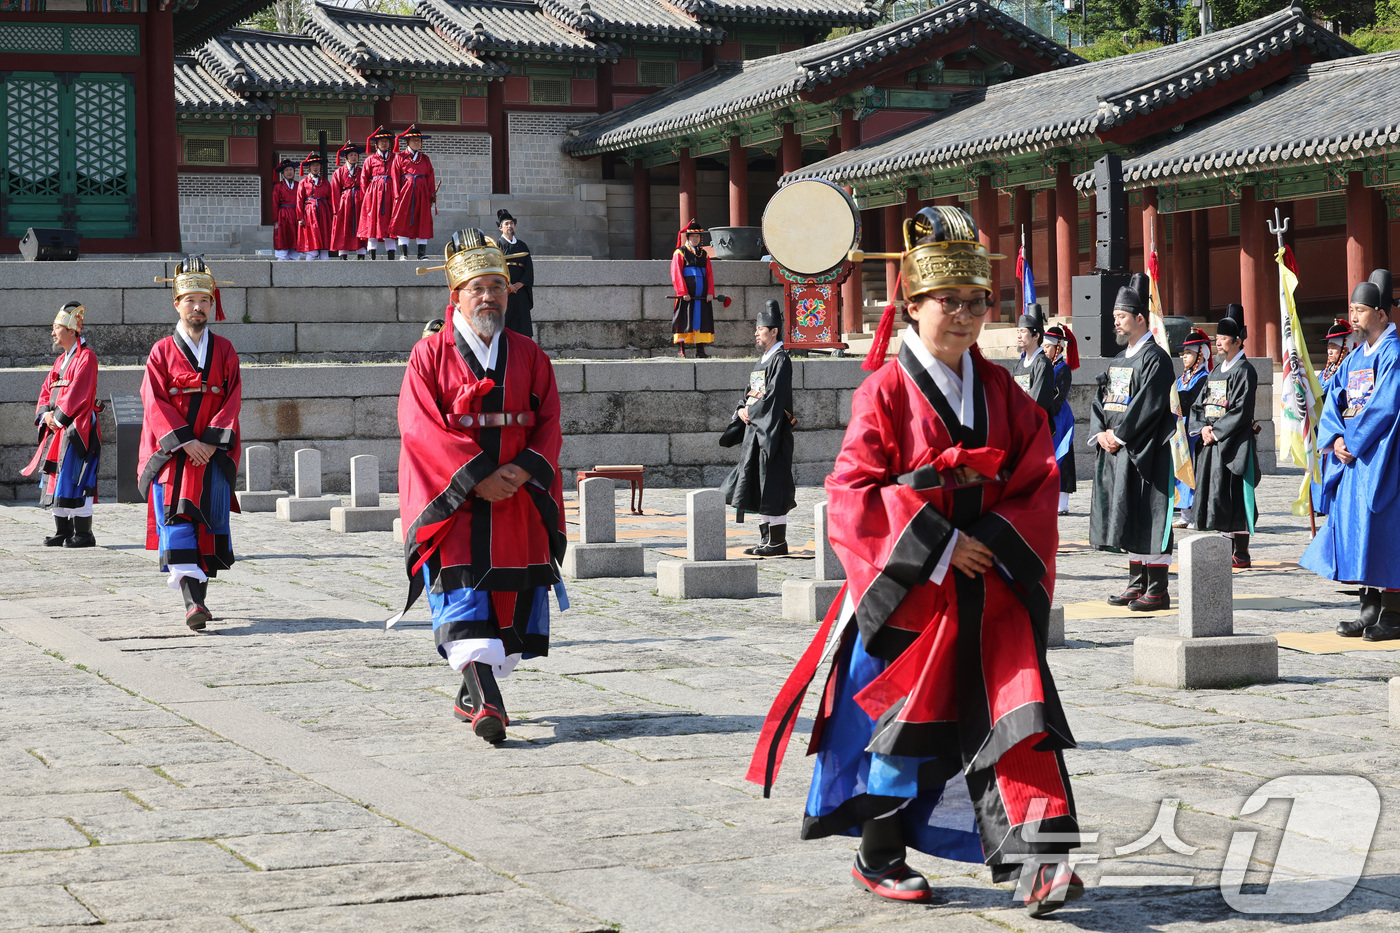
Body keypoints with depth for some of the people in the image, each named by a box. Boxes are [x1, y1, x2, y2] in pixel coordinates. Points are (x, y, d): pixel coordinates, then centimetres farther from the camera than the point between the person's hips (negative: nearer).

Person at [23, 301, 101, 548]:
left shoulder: (86, 357, -9)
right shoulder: (61, 360, 19)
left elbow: (78, 394, -17)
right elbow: (46, 390, 17)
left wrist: (58, 417, -13)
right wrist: (46, 414, -1)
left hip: (77, 430, -9)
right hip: (56, 430, 9)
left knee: (76, 480, -9)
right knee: (56, 480, 9)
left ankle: (83, 534, -5)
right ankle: (62, 532, 14)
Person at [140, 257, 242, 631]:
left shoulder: (224, 351, 9)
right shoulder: (162, 352, 4)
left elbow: (232, 400, 2)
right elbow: (156, 403, -4)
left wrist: (211, 442, -11)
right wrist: (186, 441, -15)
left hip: (214, 454, 2)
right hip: (172, 453, -2)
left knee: (210, 523, 2)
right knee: (177, 521, -13)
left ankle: (200, 596, 14)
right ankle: (192, 600, -21)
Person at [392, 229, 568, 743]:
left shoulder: (528, 356, 11)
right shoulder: (429, 355, 0)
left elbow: (548, 425, 7)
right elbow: (423, 429, -8)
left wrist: (524, 469, -12)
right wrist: (477, 476, -16)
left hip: (518, 501, 4)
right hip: (452, 499, -4)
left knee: (513, 599, 4)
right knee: (462, 593, -16)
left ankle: (471, 694, 20)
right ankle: (487, 704, -23)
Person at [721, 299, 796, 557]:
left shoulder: (780, 359, -10)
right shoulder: (763, 360, 18)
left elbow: (774, 395, -19)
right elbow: (751, 392, 20)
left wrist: (751, 412, -10)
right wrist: (742, 409, 1)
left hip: (772, 431, -9)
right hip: (755, 430, 9)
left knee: (772, 484, -7)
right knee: (758, 487, 9)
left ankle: (778, 541, -4)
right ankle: (767, 538, 14)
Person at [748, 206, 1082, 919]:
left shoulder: (1001, 392, 9)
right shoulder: (886, 391, -6)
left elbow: (1039, 479, 7)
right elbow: (854, 491, -12)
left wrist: (996, 539, -11)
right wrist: (939, 544, -17)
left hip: (991, 588, 4)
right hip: (908, 590, -4)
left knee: (1016, 713, -9)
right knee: (903, 722, 5)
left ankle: (1037, 859, -13)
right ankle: (878, 859, 22)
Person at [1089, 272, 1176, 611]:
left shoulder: (1155, 359, -11)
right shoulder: (1119, 360, 17)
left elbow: (1148, 406, -18)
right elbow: (1102, 401, 15)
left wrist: (1118, 435, -15)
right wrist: (1100, 433, -2)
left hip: (1145, 453, -9)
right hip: (1116, 448, 9)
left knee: (1146, 517, -8)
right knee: (1127, 517, 11)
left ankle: (1157, 591, -5)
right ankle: (1137, 584, 17)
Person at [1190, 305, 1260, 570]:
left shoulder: (1244, 371, -7)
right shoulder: (1217, 372, 18)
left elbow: (1241, 411, -16)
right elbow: (1199, 404, 16)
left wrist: (1216, 431, -15)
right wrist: (1203, 428, -2)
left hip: (1233, 445, -8)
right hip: (1212, 442, 8)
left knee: (1230, 496, -9)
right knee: (1212, 494, 7)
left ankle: (1240, 554, -6)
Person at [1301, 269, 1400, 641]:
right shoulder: (1354, 358, 16)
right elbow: (1333, 401, 10)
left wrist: (1354, 442, -16)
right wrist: (1336, 439, -7)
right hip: (1351, 455, 8)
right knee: (1352, 524, 6)